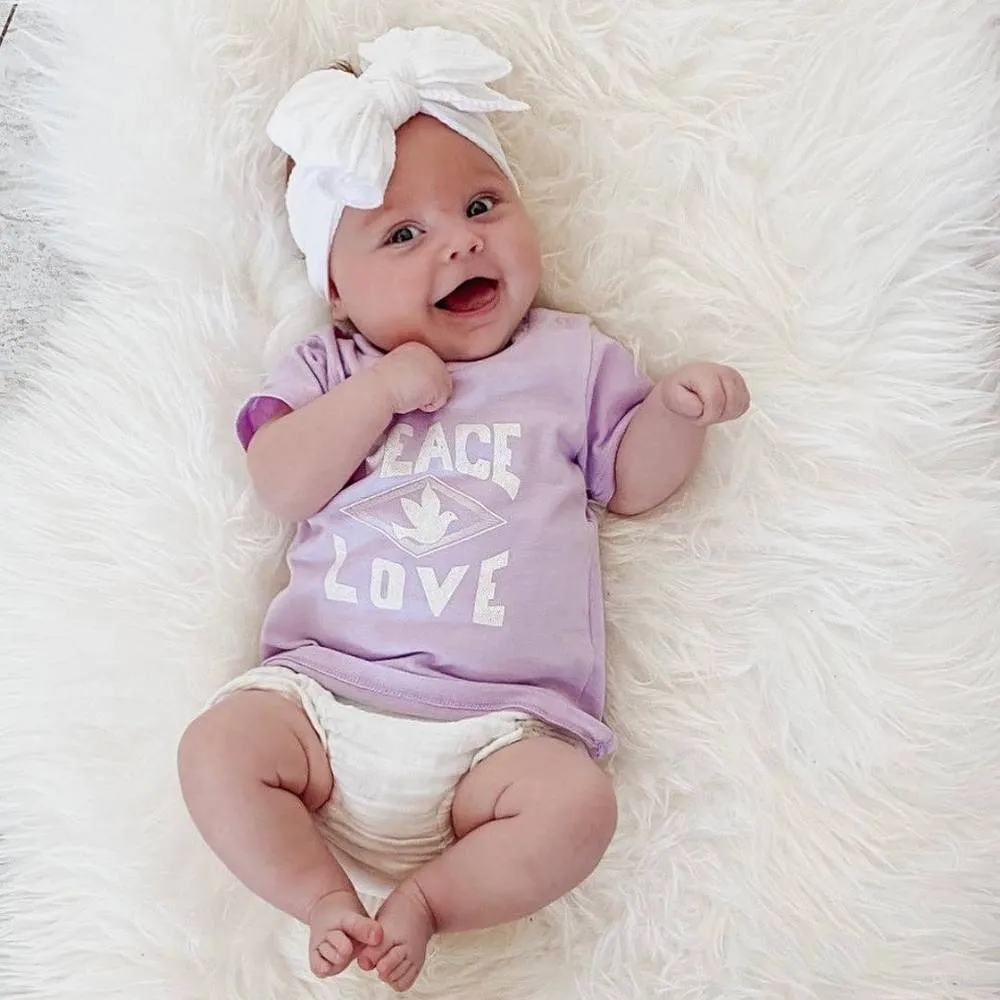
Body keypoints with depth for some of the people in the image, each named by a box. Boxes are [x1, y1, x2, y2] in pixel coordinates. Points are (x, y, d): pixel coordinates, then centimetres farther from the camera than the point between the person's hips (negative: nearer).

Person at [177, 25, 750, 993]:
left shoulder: (570, 358, 12)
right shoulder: (329, 369, 11)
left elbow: (630, 481, 14)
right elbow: (280, 486, -2)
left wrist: (675, 411, -6)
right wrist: (378, 388, -13)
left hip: (499, 720, -1)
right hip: (324, 687, 1)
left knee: (576, 802, -24)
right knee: (218, 748, -18)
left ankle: (425, 897, -4)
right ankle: (328, 903, -1)